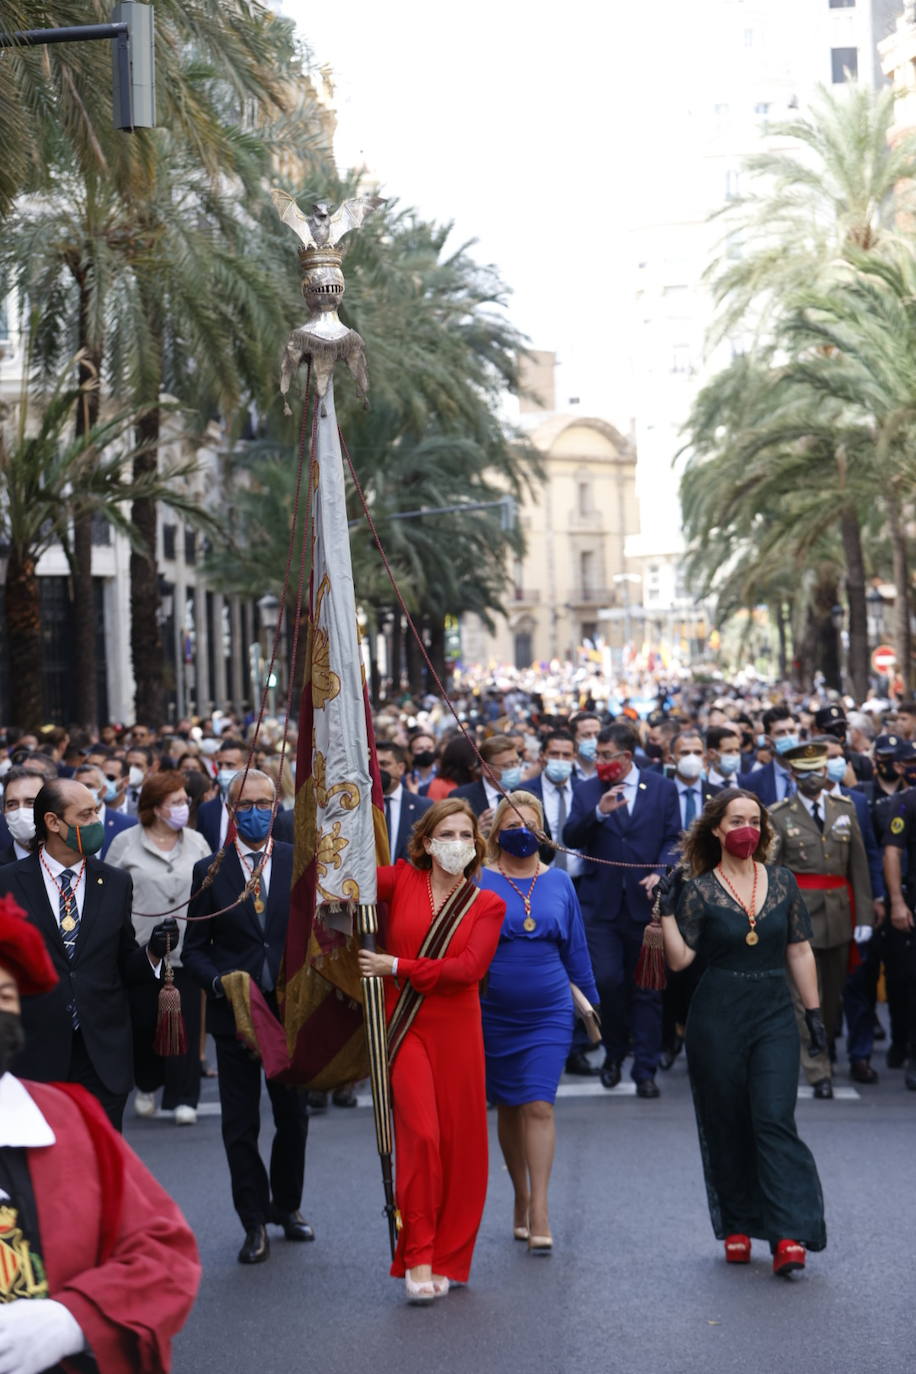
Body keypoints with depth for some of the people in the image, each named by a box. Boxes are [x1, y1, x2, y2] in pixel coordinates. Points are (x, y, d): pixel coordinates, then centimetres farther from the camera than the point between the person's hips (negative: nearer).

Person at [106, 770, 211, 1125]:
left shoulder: (197, 843, 9)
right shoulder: (126, 843, 2)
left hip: (186, 950, 1)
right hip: (140, 949, -1)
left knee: (185, 1025, -2)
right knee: (143, 1023, 6)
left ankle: (184, 1098, 4)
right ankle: (145, 1085, 29)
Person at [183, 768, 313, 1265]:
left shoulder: (301, 864, 2)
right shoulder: (209, 871, 0)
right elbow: (195, 949, 2)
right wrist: (221, 982, -15)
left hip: (291, 1009, 1)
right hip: (233, 1013, -1)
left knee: (293, 1117, 12)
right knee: (240, 1125, 4)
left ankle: (286, 1206, 33)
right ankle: (255, 1223, 16)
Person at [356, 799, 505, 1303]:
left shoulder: (487, 905, 3)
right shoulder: (401, 880, 4)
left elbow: (469, 968, -10)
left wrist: (397, 967, -13)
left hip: (457, 1030, 1)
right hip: (405, 1028, -1)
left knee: (460, 1143, 2)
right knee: (419, 1135, -13)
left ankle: (448, 1257, 17)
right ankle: (417, 1257, -4)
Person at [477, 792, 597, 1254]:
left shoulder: (559, 882, 6)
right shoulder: (479, 881, -2)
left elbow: (576, 949, 13)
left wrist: (591, 1003, 15)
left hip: (549, 1013, 0)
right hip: (495, 1014, 0)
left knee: (539, 1107, -9)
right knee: (509, 1108, 10)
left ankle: (539, 1213, -9)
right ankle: (521, 1198, 25)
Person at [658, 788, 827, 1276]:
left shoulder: (781, 881, 6)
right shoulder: (699, 890, -1)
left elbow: (799, 951, 11)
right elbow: (679, 958, -7)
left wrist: (814, 1011, 10)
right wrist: (667, 911, -17)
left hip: (774, 1015, 1)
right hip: (717, 1018, -1)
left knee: (775, 1121, -10)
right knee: (727, 1127, 6)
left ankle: (790, 1236, -14)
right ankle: (738, 1228, 19)